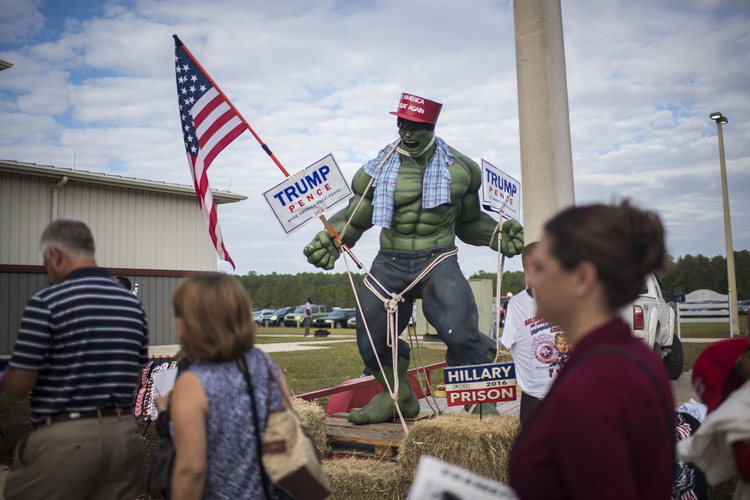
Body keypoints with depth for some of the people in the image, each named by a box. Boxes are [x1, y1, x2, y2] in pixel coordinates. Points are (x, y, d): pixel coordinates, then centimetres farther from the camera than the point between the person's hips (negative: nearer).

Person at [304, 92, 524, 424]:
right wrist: (327, 239, -7)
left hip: (438, 261, -2)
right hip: (390, 263, 2)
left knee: (460, 331, -19)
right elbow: (354, 218, 10)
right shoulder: (379, 170, 3)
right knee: (371, 341, 5)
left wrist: (498, 234, 2)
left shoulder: (458, 169, 5)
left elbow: (469, 221, 18)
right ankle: (397, 397, 31)